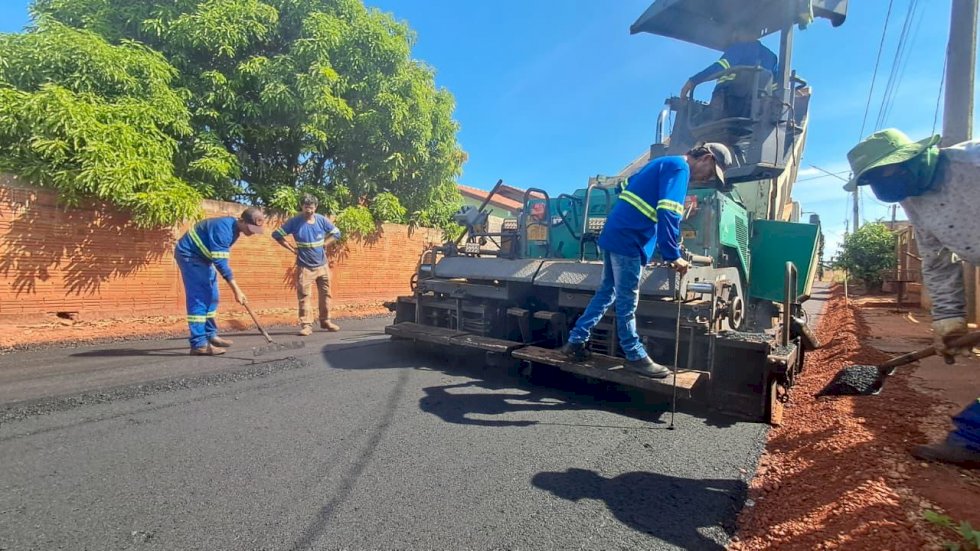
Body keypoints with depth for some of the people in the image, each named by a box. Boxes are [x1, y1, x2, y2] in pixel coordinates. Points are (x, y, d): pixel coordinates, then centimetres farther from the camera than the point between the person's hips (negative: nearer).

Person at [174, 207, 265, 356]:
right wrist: (236, 290, -32)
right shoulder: (223, 228, -30)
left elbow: (222, 257, 12)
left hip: (202, 256, 10)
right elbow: (220, 261, -33)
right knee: (198, 298, -14)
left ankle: (210, 335, 22)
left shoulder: (234, 228, -1)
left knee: (211, 297, 12)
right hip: (189, 255, -10)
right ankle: (199, 344, -15)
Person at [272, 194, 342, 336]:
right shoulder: (294, 221, -11)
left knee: (325, 294, 10)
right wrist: (292, 249, -9)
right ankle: (306, 325, 1)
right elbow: (276, 235, -6)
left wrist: (324, 244, -2)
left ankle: (325, 321, 23)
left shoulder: (321, 220, -2)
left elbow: (336, 233, 9)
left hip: (322, 265, 4)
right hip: (305, 267, -3)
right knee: (304, 296, -4)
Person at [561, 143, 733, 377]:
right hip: (628, 240, -10)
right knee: (627, 301, 0)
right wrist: (673, 255, -16)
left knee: (607, 292, 15)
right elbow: (668, 214, -20)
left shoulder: (666, 164, 23)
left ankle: (575, 341, 19)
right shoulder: (680, 168, -8)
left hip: (615, 234, 10)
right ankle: (636, 357, 11)